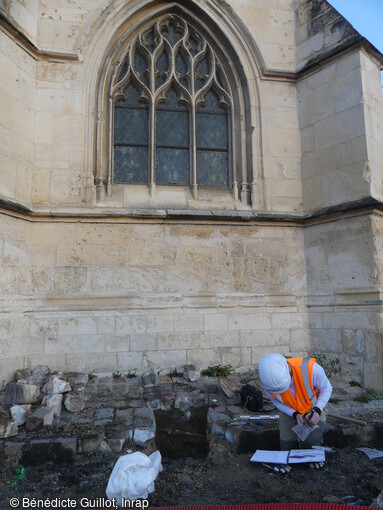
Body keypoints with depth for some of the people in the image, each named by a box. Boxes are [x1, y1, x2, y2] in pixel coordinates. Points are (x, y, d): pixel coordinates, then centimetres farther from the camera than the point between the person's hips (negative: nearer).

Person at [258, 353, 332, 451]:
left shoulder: (311, 368, -39)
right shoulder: (268, 381, -30)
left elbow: (326, 389, -16)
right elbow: (276, 402, -8)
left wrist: (317, 411, -29)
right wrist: (295, 414, -22)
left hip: (313, 409, -2)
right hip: (289, 411, 2)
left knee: (309, 442, -26)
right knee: (287, 448, 4)